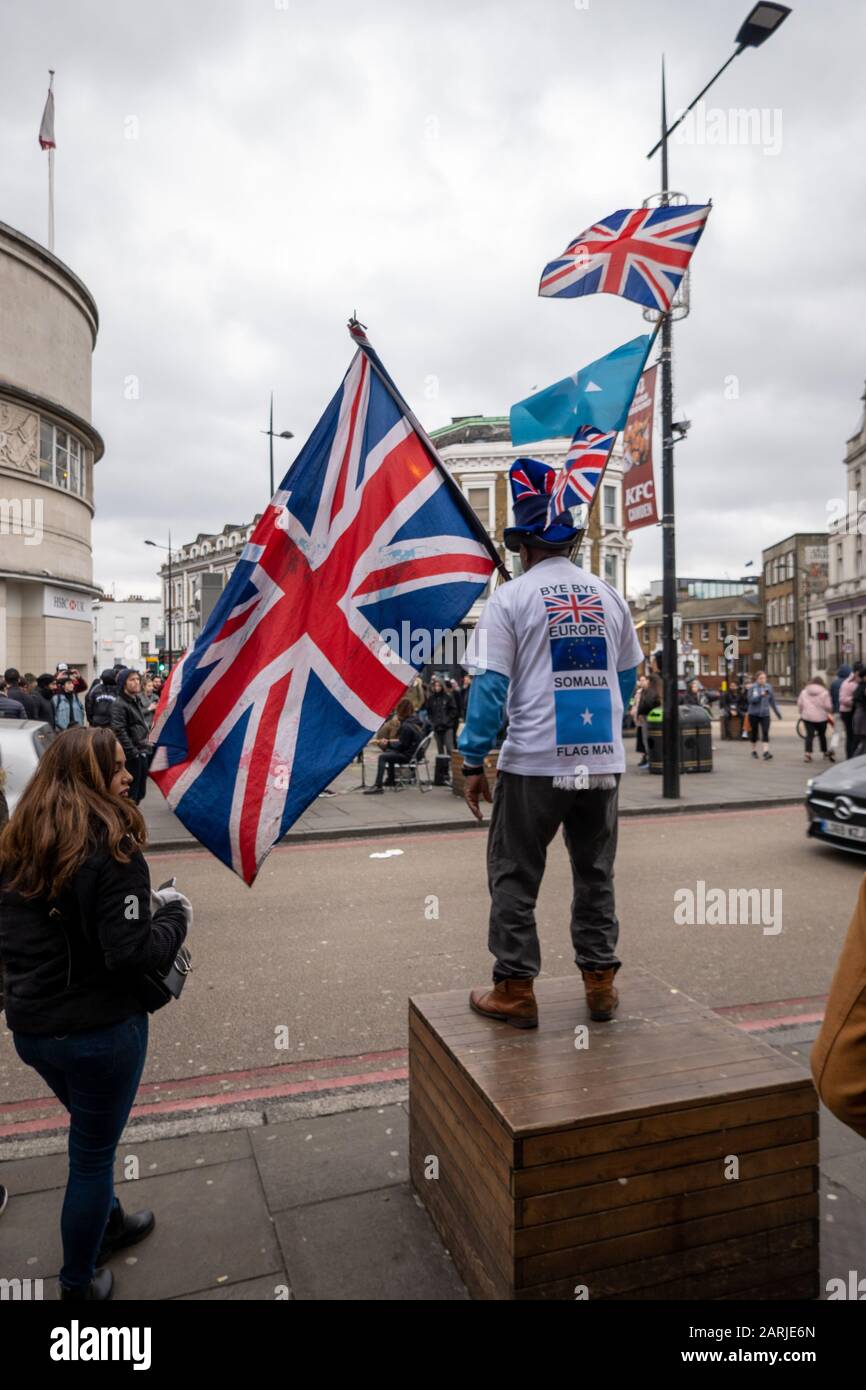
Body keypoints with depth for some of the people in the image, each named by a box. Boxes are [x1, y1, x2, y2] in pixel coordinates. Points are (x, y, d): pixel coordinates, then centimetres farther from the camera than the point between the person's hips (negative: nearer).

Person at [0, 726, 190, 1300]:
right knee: (93, 1153, 15)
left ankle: (109, 1223, 50)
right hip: (100, 1030, -6)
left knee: (92, 1134, 29)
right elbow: (133, 954, -25)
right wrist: (175, 914, -9)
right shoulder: (110, 847, -22)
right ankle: (79, 1284, 34)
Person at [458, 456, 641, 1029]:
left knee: (515, 877, 8)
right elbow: (628, 676, 15)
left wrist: (473, 762, -4)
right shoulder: (609, 596, 8)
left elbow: (490, 686, -10)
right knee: (595, 873, 17)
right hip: (604, 761, 5)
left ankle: (515, 991, 14)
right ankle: (601, 982, 24)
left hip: (534, 763, -4)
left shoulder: (511, 598, -5)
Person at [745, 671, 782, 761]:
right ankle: (754, 751, 25)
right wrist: (761, 695, -25)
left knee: (765, 733, -12)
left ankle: (766, 752, -18)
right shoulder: (752, 687, -4)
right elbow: (751, 700, -14)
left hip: (765, 714, 1)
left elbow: (772, 701, 12)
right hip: (754, 714, -1)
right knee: (754, 733, 10)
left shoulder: (769, 687, 4)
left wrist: (777, 713, 15)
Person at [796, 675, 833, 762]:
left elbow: (799, 704, 5)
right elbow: (828, 706, -8)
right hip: (821, 717, -1)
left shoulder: (804, 691, 3)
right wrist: (829, 713, 11)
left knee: (809, 735, 2)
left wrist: (802, 713, 19)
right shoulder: (824, 692, -5)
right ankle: (825, 752, 28)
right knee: (822, 735, 16)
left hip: (807, 717, 1)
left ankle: (808, 753, -10)